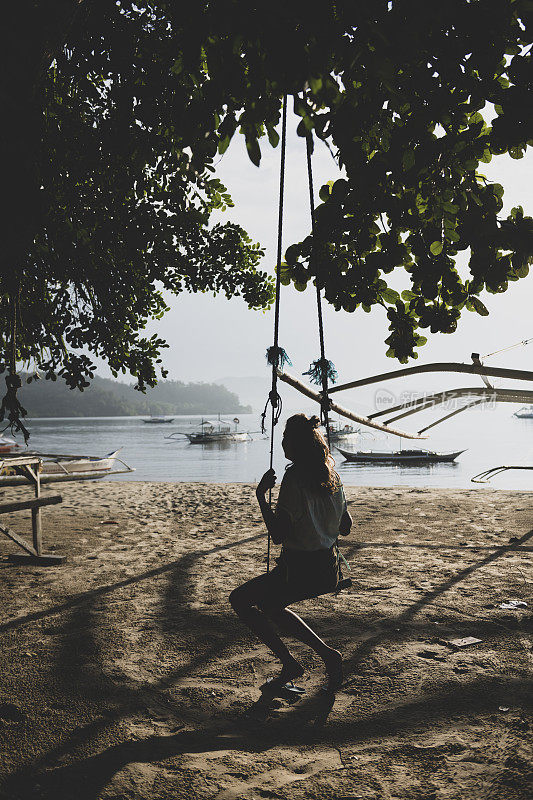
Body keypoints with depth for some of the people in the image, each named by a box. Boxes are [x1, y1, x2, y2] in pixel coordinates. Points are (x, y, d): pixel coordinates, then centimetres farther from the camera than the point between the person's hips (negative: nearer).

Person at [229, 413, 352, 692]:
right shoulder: (332, 476, 3)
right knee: (269, 605, 28)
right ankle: (327, 654, 19)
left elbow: (278, 535, -22)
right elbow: (346, 527, 13)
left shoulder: (294, 478, -20)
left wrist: (261, 495, -14)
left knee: (240, 600, 9)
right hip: (328, 569, 8)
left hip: (299, 570, -8)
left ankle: (289, 664, 5)